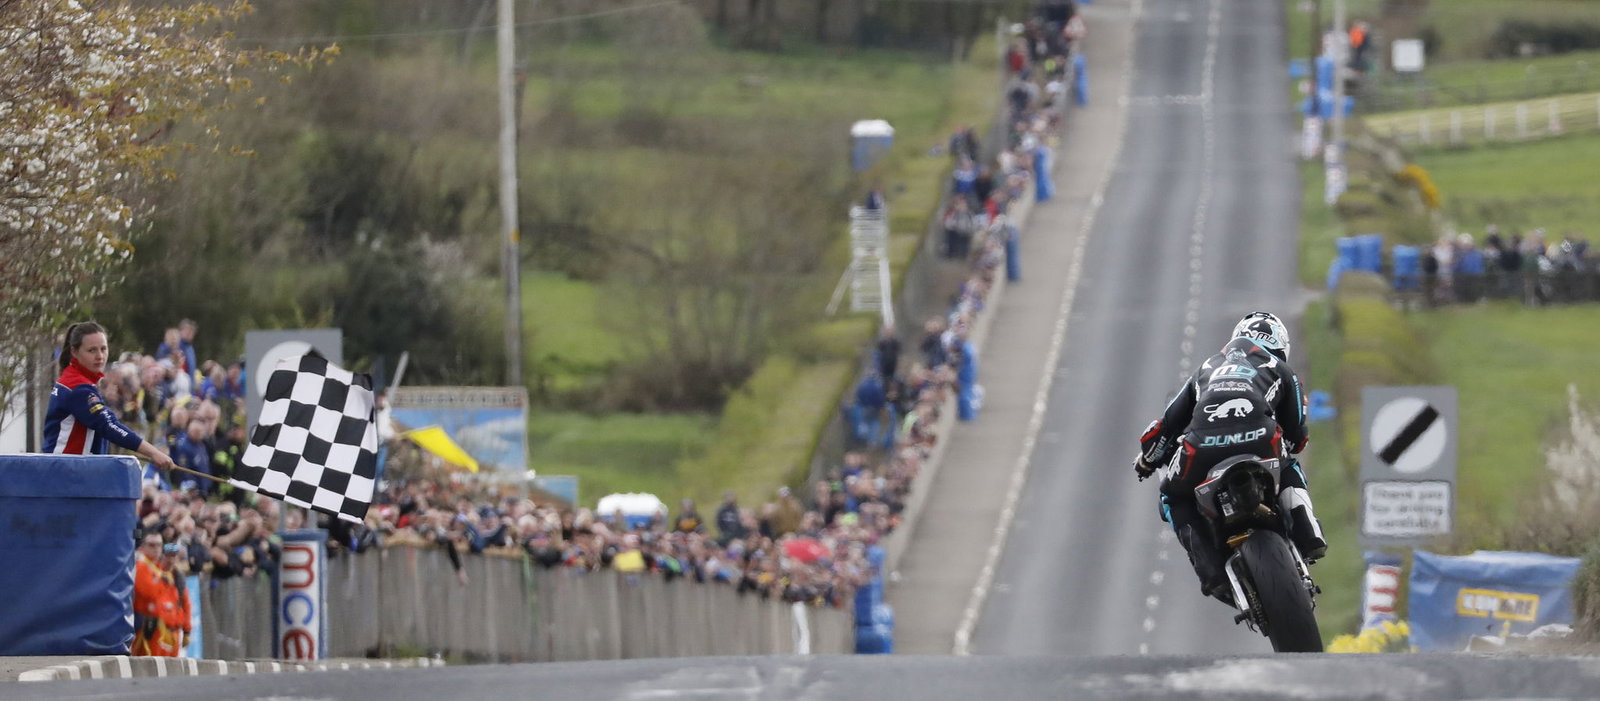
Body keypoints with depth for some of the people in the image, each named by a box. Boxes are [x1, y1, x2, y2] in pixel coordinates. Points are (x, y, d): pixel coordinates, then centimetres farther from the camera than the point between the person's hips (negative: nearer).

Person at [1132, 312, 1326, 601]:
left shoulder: (1207, 369, 35)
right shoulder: (1281, 370, 29)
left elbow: (1169, 422, 34)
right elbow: (1296, 436, 31)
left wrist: (1147, 460, 51)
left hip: (1202, 446, 0)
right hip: (1258, 441, 0)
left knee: (1174, 499, 28)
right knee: (1290, 471, 37)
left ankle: (1211, 571, 5)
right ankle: (1306, 532, 13)